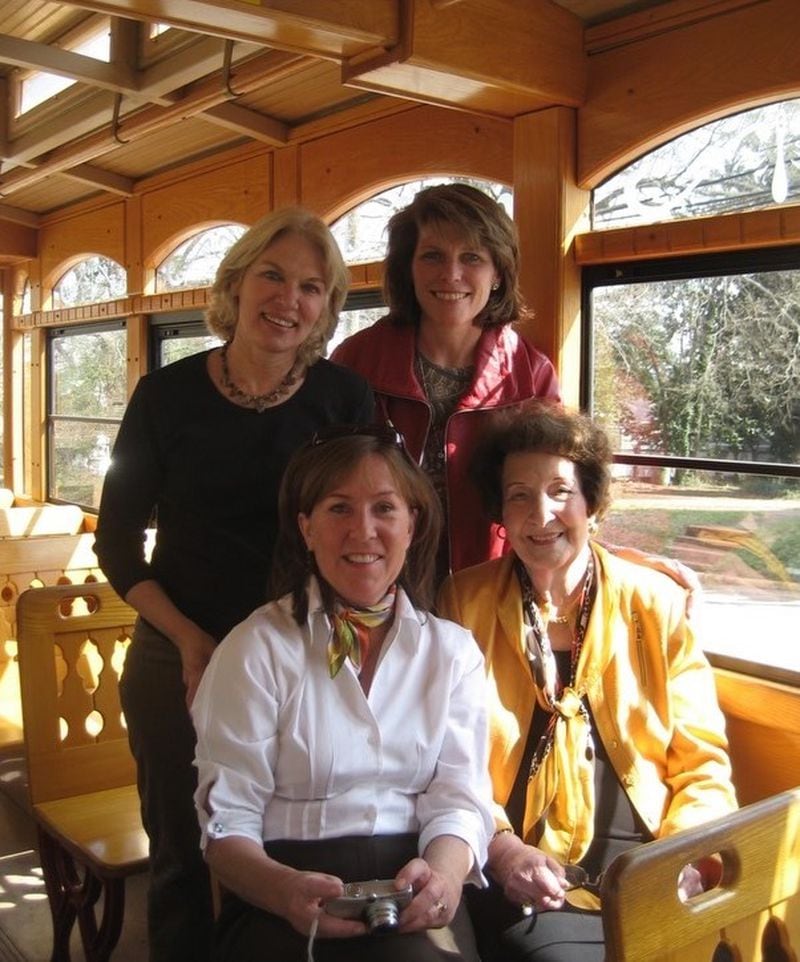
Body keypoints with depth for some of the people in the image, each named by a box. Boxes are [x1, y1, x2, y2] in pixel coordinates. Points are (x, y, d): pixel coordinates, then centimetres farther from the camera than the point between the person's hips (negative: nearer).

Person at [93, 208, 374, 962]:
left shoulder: (345, 399, -4)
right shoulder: (169, 395, -5)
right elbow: (117, 540, 0)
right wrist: (189, 639, -11)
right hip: (179, 658, 0)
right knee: (183, 858, 13)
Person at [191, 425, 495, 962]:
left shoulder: (454, 651, 10)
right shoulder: (258, 649, 0)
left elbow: (458, 797, 4)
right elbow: (228, 821, -3)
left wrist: (443, 872, -20)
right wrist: (286, 890, -25)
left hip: (413, 899, 3)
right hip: (284, 903, -3)